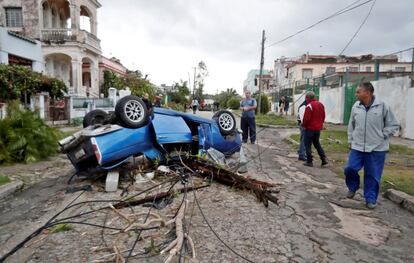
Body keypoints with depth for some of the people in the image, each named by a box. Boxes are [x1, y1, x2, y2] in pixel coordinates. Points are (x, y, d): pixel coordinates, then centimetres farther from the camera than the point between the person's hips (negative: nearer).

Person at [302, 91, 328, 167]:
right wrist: (320, 124, 18)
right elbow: (323, 116, 12)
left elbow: (306, 118, -21)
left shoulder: (309, 106, -17)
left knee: (308, 144, 3)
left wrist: (304, 125, -4)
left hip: (310, 128, -8)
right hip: (318, 128, 8)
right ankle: (324, 159, 14)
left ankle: (309, 161, 6)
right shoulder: (321, 104, 9)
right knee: (317, 143, 20)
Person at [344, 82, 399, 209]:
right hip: (357, 147, 3)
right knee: (350, 169, -2)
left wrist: (382, 136, -5)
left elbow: (394, 125, 1)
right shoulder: (356, 107, 1)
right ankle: (353, 188, 28)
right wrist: (350, 141, 13)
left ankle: (371, 199, 23)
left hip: (377, 148, -2)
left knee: (373, 175, 6)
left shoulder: (382, 106, -8)